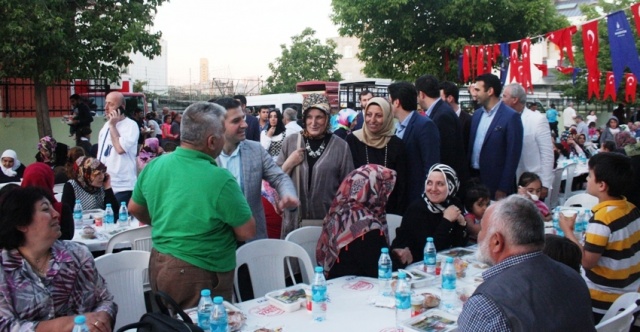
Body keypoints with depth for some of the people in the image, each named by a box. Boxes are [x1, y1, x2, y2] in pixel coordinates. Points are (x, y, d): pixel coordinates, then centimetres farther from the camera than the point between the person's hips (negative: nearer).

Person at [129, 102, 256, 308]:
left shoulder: (154, 166, -3)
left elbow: (135, 209, 13)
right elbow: (247, 232, -15)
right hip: (200, 276, -6)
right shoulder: (220, 179, -23)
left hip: (158, 266, 7)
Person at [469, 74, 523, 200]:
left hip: (496, 184, -6)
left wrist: (503, 189, -13)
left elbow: (513, 155, -12)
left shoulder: (511, 117, -10)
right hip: (474, 178, 6)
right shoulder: (477, 115, 11)